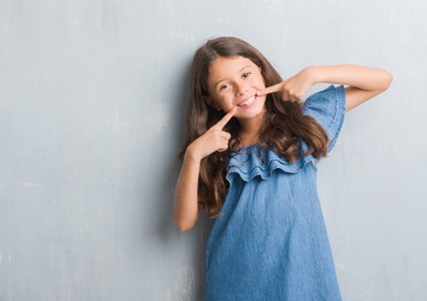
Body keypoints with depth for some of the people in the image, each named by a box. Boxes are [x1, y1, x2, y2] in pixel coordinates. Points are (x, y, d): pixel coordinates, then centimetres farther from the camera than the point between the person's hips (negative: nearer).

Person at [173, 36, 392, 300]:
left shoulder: (300, 121, -1)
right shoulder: (218, 150, 0)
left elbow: (382, 80, 1)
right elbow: (184, 222, -6)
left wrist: (312, 74, -11)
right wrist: (194, 154, -17)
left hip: (301, 273, 0)